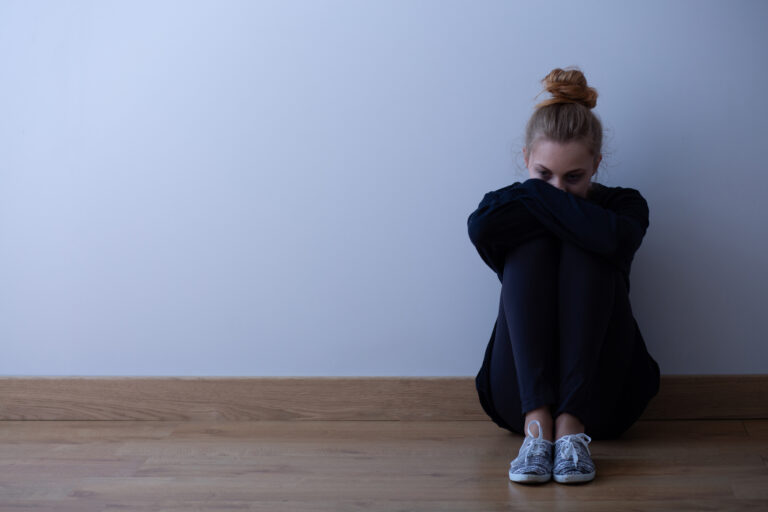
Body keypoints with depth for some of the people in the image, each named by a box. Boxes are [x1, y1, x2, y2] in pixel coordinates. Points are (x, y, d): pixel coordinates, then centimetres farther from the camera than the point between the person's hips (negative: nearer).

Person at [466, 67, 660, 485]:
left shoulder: (622, 205, 4)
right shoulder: (513, 205, 6)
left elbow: (614, 237, -25)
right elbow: (481, 229, -21)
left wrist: (533, 195, -15)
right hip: (520, 396, 1)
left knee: (584, 253, -21)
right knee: (531, 246, -20)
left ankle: (571, 424, -32)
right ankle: (537, 423, -33)